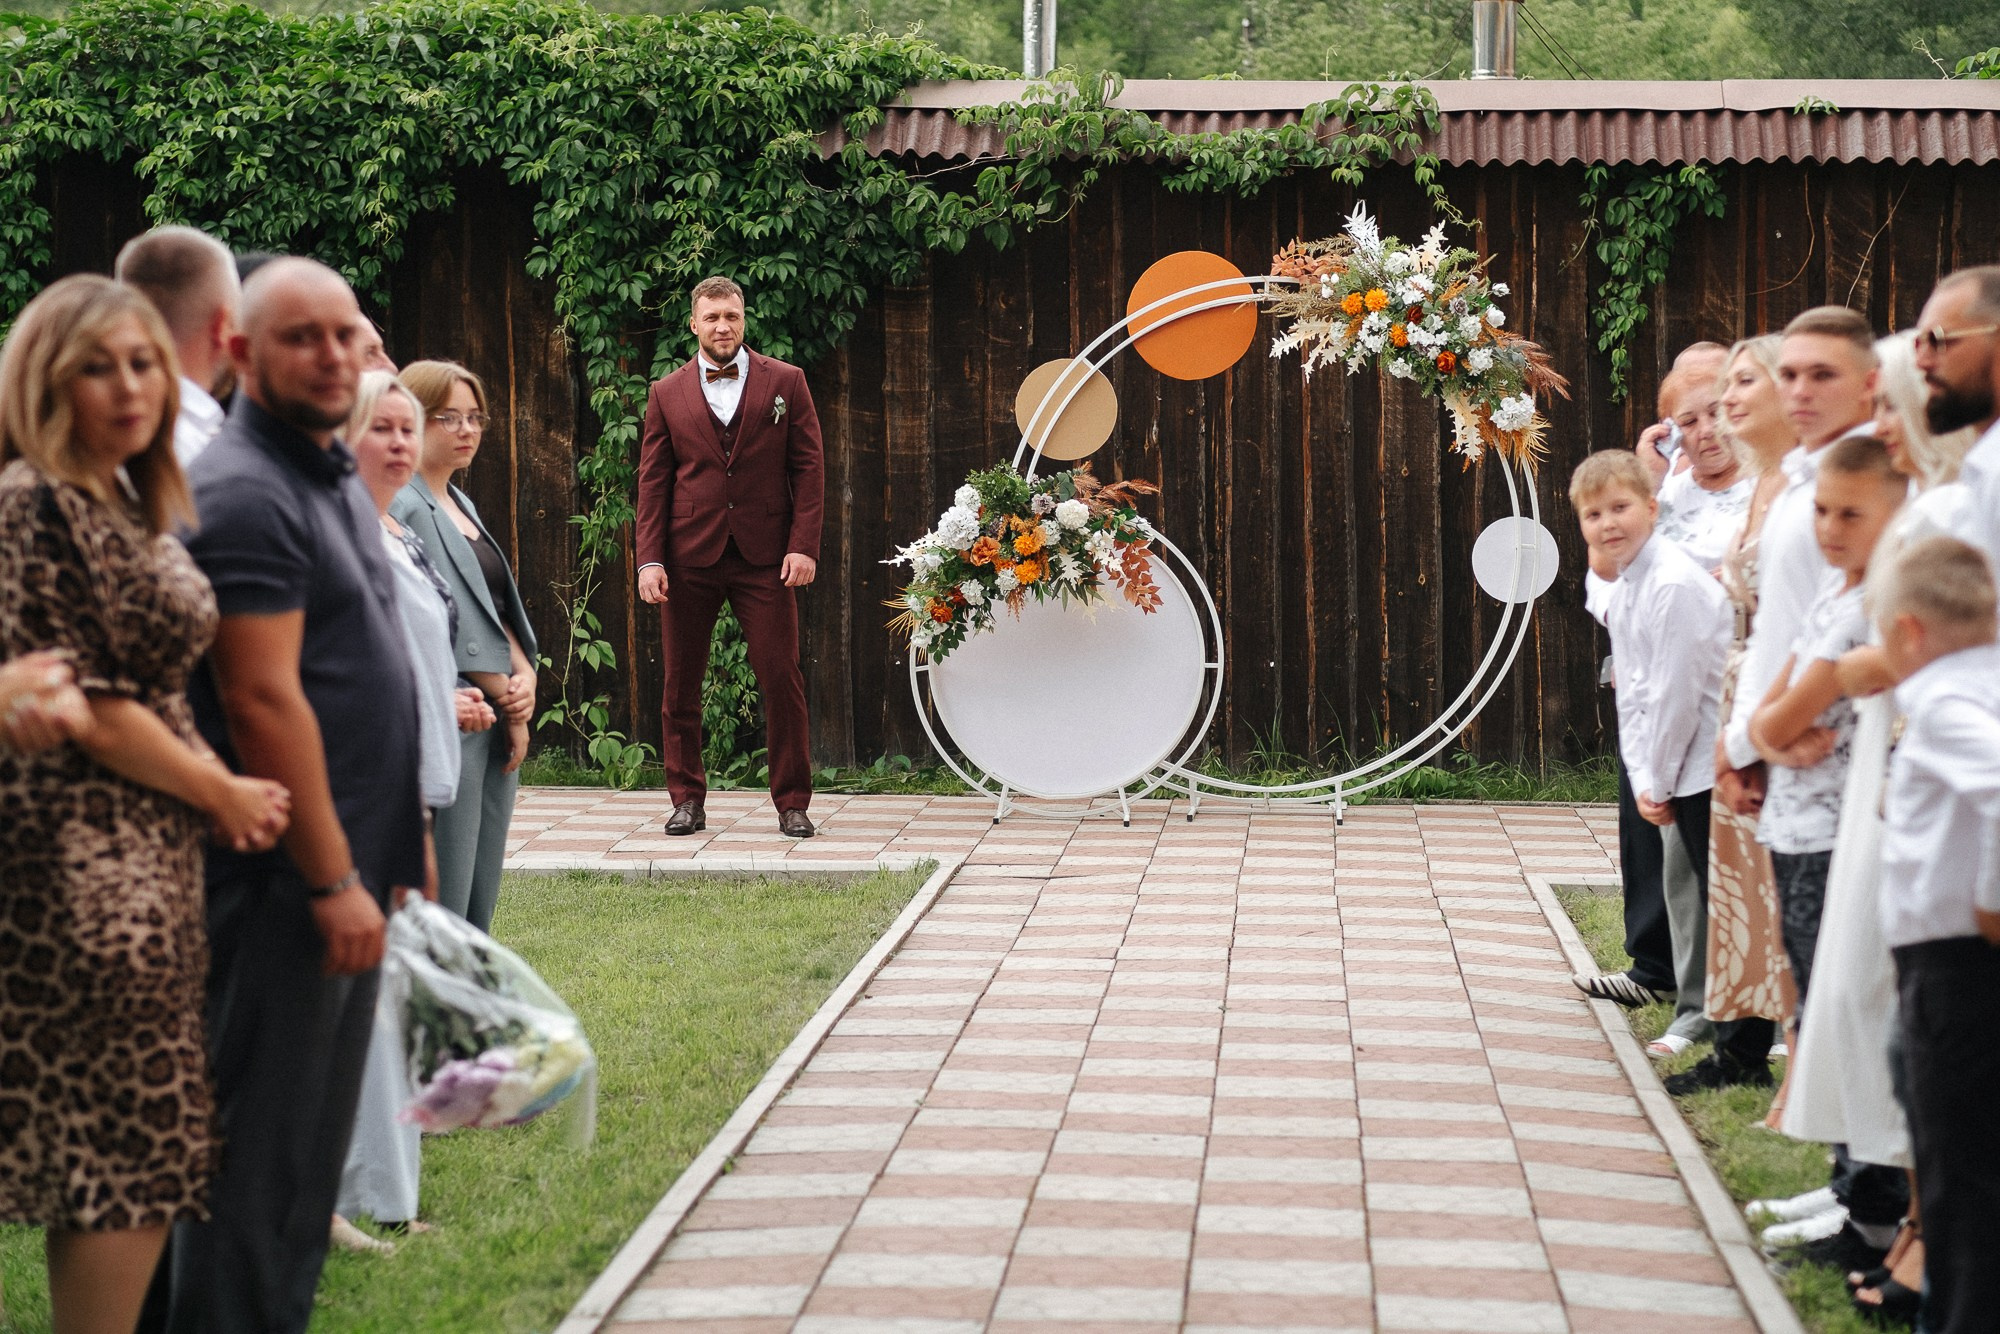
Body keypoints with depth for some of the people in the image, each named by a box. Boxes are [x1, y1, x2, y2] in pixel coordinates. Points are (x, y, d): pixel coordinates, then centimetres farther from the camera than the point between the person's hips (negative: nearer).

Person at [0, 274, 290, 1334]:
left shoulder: (132, 505, 15)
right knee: (132, 1160, -7)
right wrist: (220, 793, -4)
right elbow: (86, 710, -16)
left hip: (148, 856, 9)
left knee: (98, 1159, 12)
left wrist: (217, 781, 3)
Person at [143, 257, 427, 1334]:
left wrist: (403, 834, 19)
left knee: (313, 1133, 15)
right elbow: (262, 699, -20)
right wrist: (333, 880, -20)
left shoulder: (337, 478, 16)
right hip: (287, 880, -10)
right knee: (266, 1143, -4)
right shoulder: (246, 491, -15)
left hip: (347, 860, 10)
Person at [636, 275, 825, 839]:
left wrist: (803, 545, -7)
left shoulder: (785, 382, 7)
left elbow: (808, 468, 4)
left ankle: (792, 803, 4)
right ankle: (687, 799, 16)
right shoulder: (667, 394, 9)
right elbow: (653, 482, 7)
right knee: (680, 686, 4)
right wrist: (649, 560, -2)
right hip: (689, 557, 1)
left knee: (781, 680, -4)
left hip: (765, 558, -1)